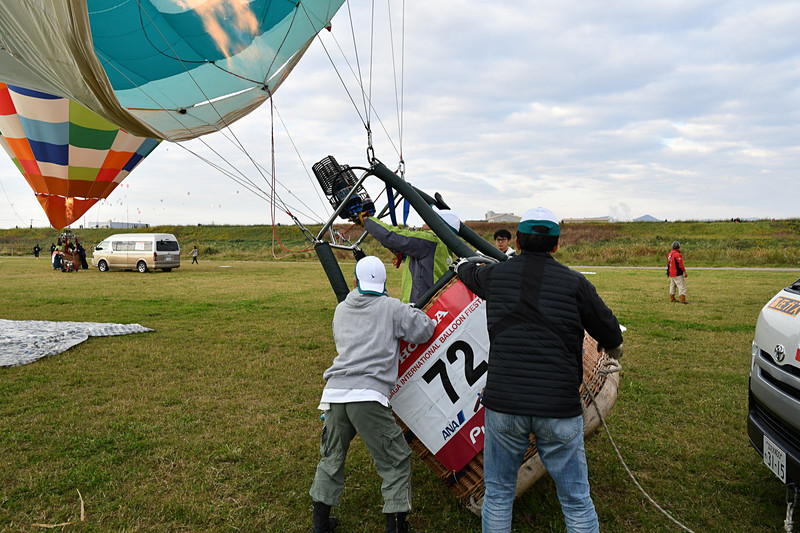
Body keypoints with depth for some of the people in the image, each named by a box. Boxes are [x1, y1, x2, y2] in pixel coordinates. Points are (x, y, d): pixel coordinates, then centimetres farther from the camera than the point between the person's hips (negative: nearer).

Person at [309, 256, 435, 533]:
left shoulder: (341, 309, 18)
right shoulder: (391, 308, 4)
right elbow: (425, 329, 4)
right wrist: (412, 312, 25)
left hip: (334, 393, 5)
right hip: (368, 397, -5)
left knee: (332, 457, 22)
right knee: (395, 462, 8)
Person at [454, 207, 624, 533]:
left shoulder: (495, 275, 3)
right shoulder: (575, 283, -2)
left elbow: (469, 274, 28)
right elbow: (609, 333, 10)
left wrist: (461, 266, 52)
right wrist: (615, 353, 34)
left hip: (504, 407, 1)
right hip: (559, 409, -1)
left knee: (498, 494, 18)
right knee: (576, 500, 14)